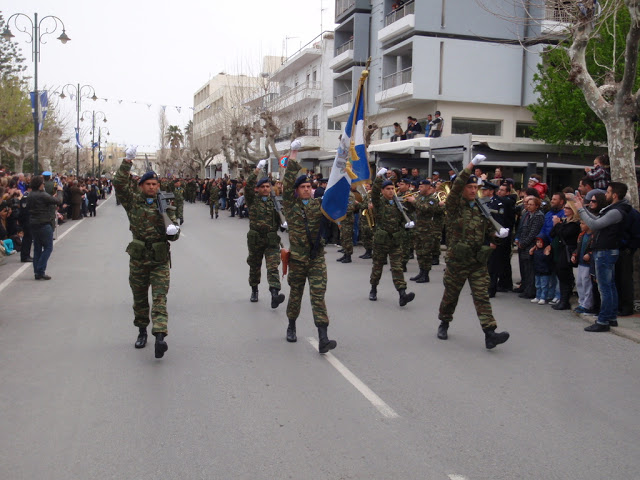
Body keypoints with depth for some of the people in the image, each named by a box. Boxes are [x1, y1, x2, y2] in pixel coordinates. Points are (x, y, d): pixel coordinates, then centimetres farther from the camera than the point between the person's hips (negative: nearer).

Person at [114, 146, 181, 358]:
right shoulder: (133, 201, 5)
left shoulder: (165, 205, 6)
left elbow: (174, 235, 6)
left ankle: (160, 336, -24)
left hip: (160, 260, -1)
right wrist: (127, 162, -14)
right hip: (138, 258, 1)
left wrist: (173, 231, -18)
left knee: (160, 297, -12)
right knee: (139, 297, 14)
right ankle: (142, 331, 32)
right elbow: (119, 184, -8)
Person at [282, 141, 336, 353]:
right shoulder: (290, 205, 0)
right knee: (295, 294, 13)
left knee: (318, 296, -6)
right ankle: (291, 327, 37)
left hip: (317, 258, 1)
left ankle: (323, 339, -13)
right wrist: (293, 157, -9)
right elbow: (288, 184, -9)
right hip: (297, 258, -1)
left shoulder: (318, 204, 8)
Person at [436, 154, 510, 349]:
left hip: (479, 261, 3)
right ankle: (444, 324, 33)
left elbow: (488, 229, 20)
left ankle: (490, 333, -10)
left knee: (482, 296, -3)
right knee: (451, 295, 11)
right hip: (457, 260, -3)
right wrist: (472, 164, -27)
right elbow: (456, 187, -22)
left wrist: (497, 234, -3)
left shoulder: (481, 208, 10)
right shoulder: (454, 206, -5)